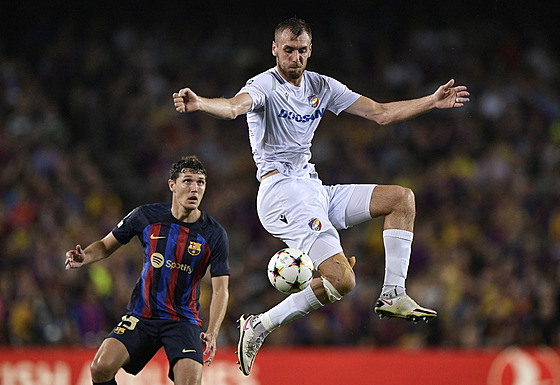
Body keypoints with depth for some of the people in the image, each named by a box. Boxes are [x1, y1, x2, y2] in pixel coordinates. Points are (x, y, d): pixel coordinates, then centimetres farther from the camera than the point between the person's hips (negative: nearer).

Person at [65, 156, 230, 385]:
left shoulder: (215, 235, -6)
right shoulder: (146, 216, -3)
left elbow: (220, 290, -6)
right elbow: (107, 245, 11)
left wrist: (212, 334, -21)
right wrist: (84, 257, -12)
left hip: (183, 320, -1)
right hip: (141, 315, 1)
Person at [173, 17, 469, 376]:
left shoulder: (322, 87, 13)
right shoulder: (265, 85, -9)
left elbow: (381, 113, 17)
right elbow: (234, 106, -32)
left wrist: (433, 101, 10)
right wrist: (199, 103, -54)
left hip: (314, 190, 8)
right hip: (282, 190, -8)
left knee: (402, 198, 8)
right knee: (341, 280, -23)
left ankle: (393, 295, 6)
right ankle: (260, 326, -12)